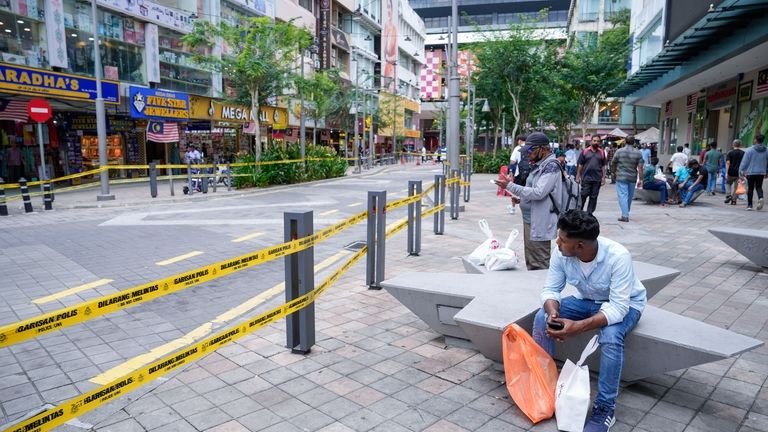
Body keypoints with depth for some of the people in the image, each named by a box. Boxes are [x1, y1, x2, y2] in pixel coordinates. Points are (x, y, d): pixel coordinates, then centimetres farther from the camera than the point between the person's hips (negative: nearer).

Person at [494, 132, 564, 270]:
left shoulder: (551, 166, -14)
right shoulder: (539, 165, 15)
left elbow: (538, 192, -23)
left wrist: (510, 186, -19)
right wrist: (520, 198, 6)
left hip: (540, 224, -10)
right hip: (529, 220, 10)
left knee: (540, 265, -3)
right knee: (531, 264, 17)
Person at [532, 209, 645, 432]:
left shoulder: (618, 257, -35)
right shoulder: (560, 253, -22)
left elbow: (618, 308, -36)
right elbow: (551, 289, -13)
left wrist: (577, 327, -47)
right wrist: (553, 312, -36)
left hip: (624, 305, -4)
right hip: (586, 300, 5)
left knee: (610, 336, -35)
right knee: (542, 318, -17)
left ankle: (605, 408, -17)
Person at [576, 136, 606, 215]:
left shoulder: (601, 153, 9)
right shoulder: (585, 151, 3)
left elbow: (603, 166, 10)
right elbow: (580, 165, 4)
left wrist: (603, 177, 3)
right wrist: (578, 176, 0)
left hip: (597, 179, 2)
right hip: (586, 178, -2)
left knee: (594, 197, 5)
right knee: (583, 195, -3)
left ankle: (589, 213, 13)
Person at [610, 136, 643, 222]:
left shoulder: (619, 151, -3)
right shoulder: (638, 153, 0)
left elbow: (614, 165, 5)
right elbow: (640, 168, -4)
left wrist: (614, 174, 20)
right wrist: (640, 179, -1)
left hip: (621, 177, -2)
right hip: (632, 178, 3)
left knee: (622, 196, -4)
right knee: (629, 196, 15)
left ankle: (625, 216, -13)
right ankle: (626, 213, 27)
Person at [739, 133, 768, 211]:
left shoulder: (750, 150, -9)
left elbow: (745, 161, -7)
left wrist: (741, 170, 3)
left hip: (751, 172, -3)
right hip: (761, 172, 3)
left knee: (750, 188, 4)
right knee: (759, 187, 14)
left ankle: (749, 205, 7)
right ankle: (760, 198, -14)